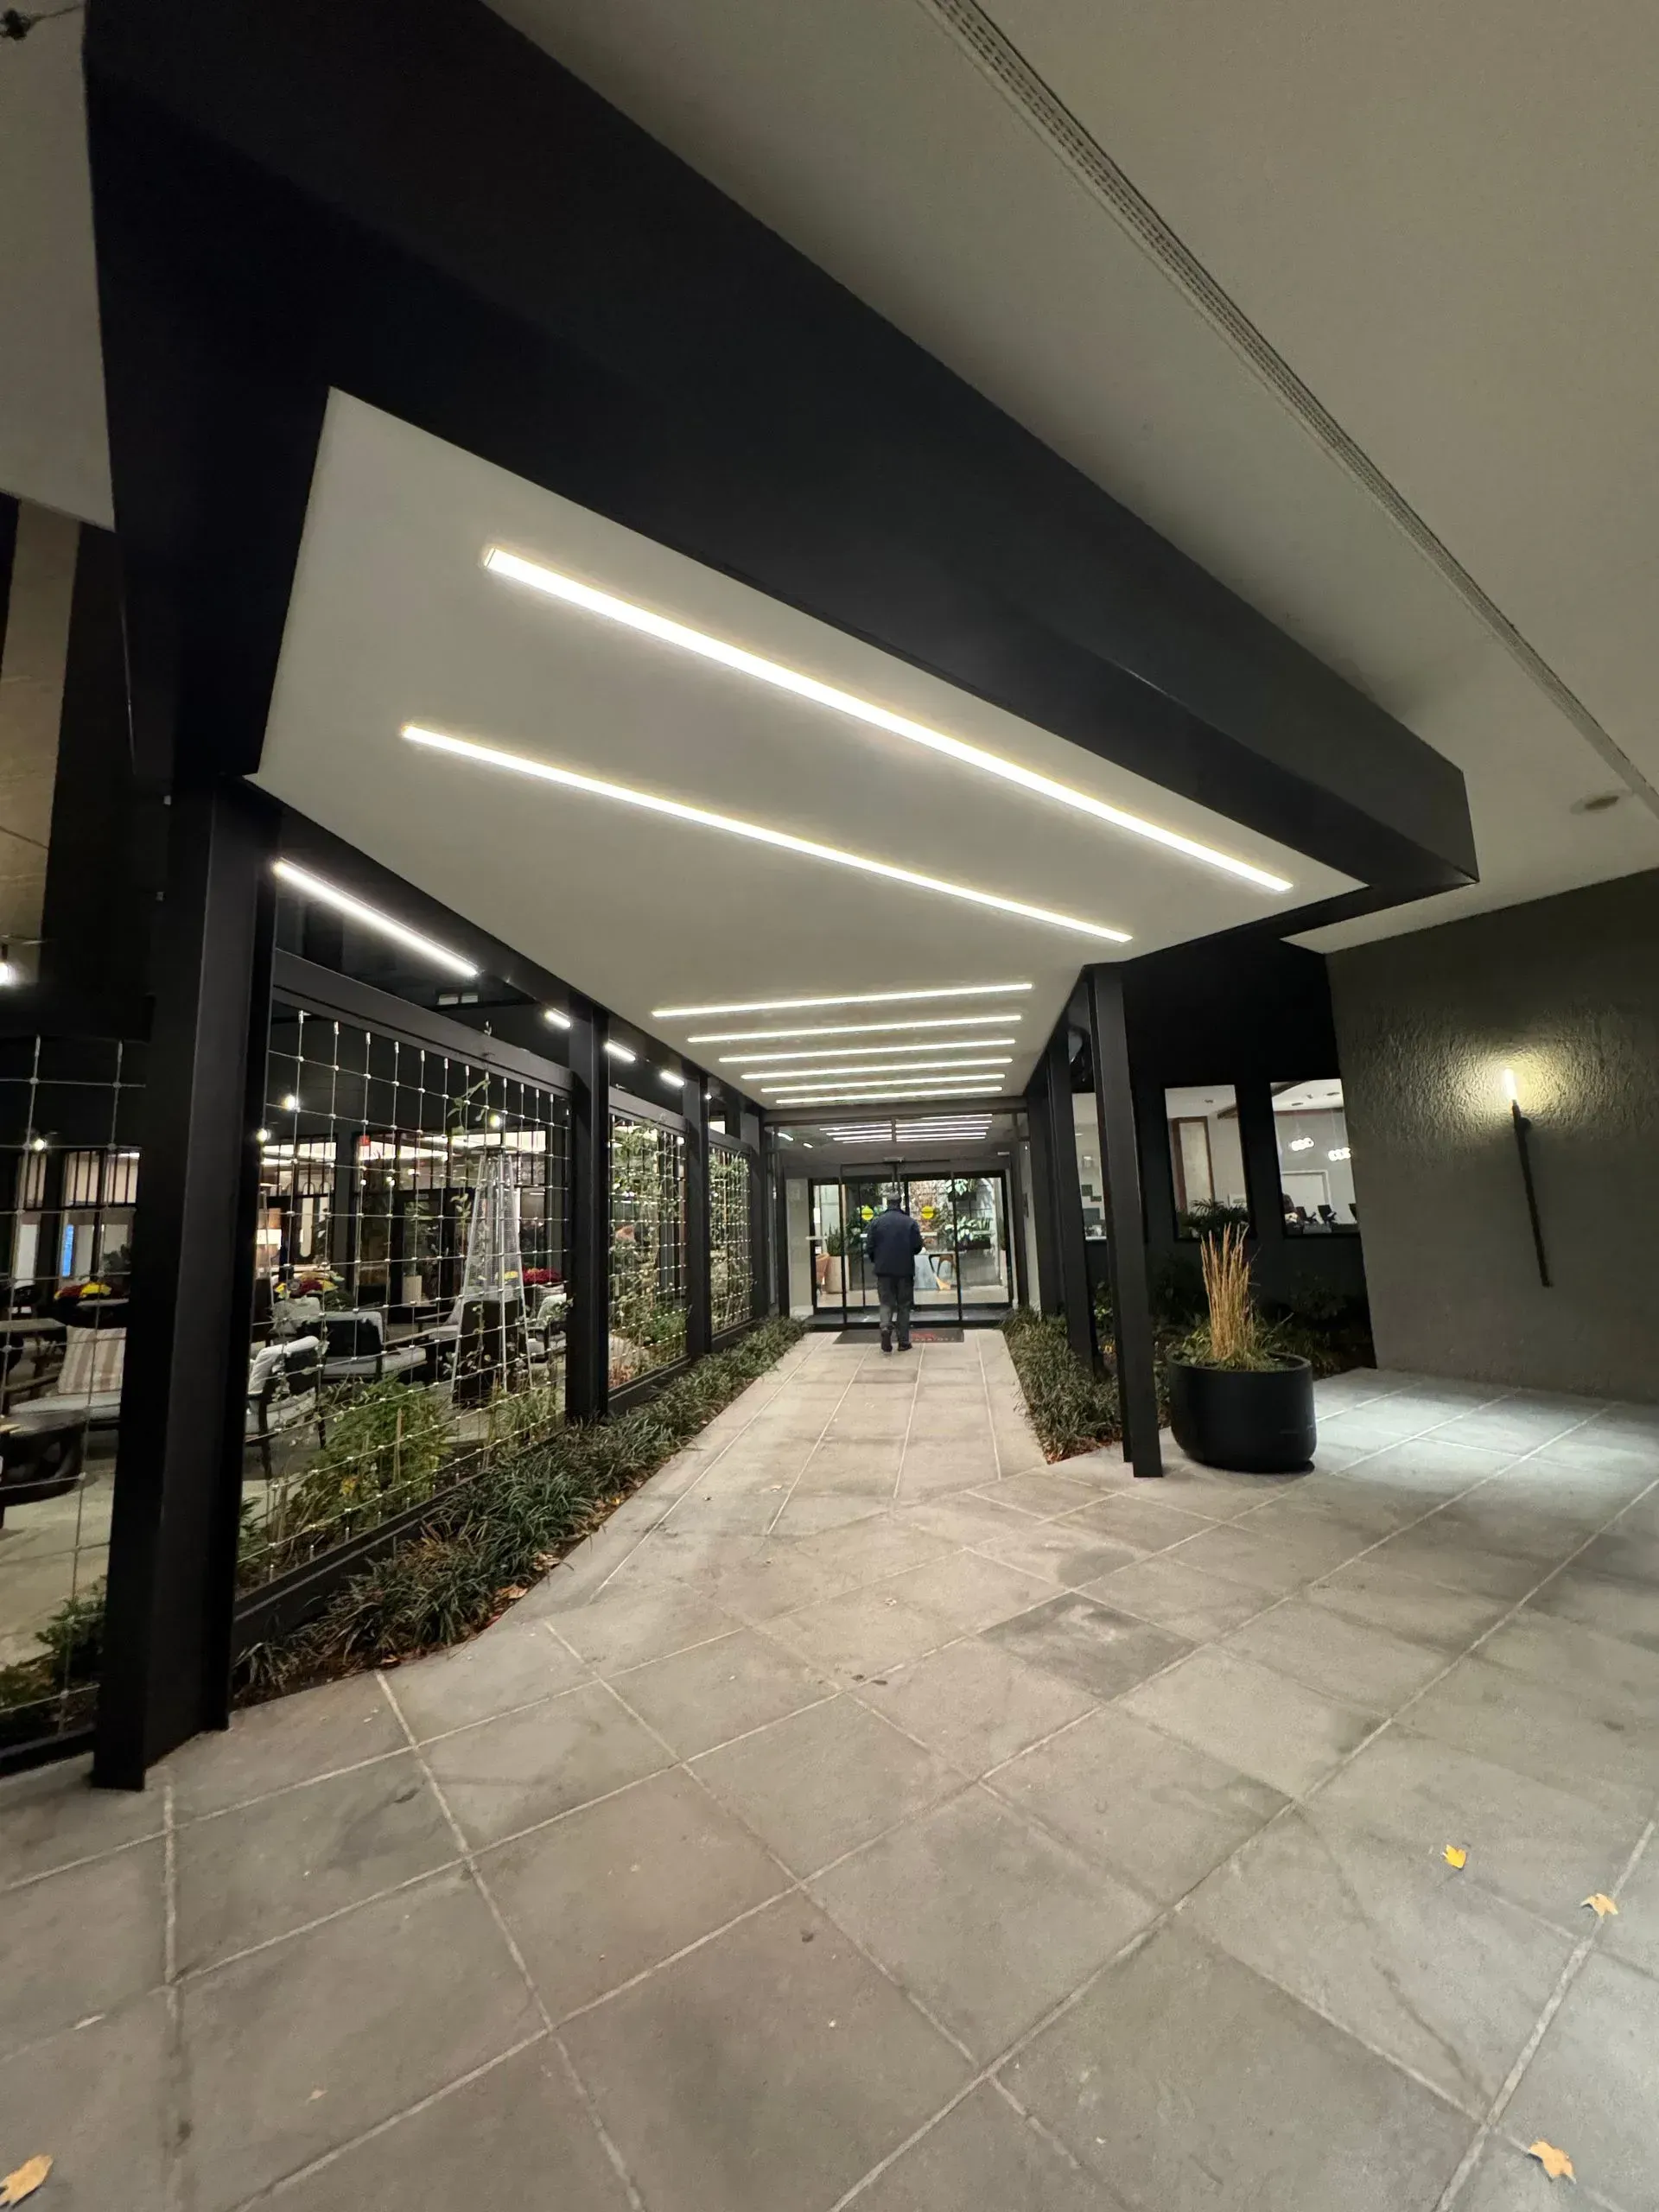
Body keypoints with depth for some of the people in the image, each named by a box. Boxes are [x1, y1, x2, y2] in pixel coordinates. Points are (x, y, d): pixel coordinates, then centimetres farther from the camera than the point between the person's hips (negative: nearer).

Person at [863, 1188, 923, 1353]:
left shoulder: (876, 1222, -3)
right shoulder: (910, 1223, -5)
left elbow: (869, 1248, -3)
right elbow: (918, 1247, -4)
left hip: (884, 1270, 0)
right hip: (905, 1270, 0)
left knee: (886, 1303, 10)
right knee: (903, 1305, 10)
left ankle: (885, 1327, -17)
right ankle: (903, 1341, 12)